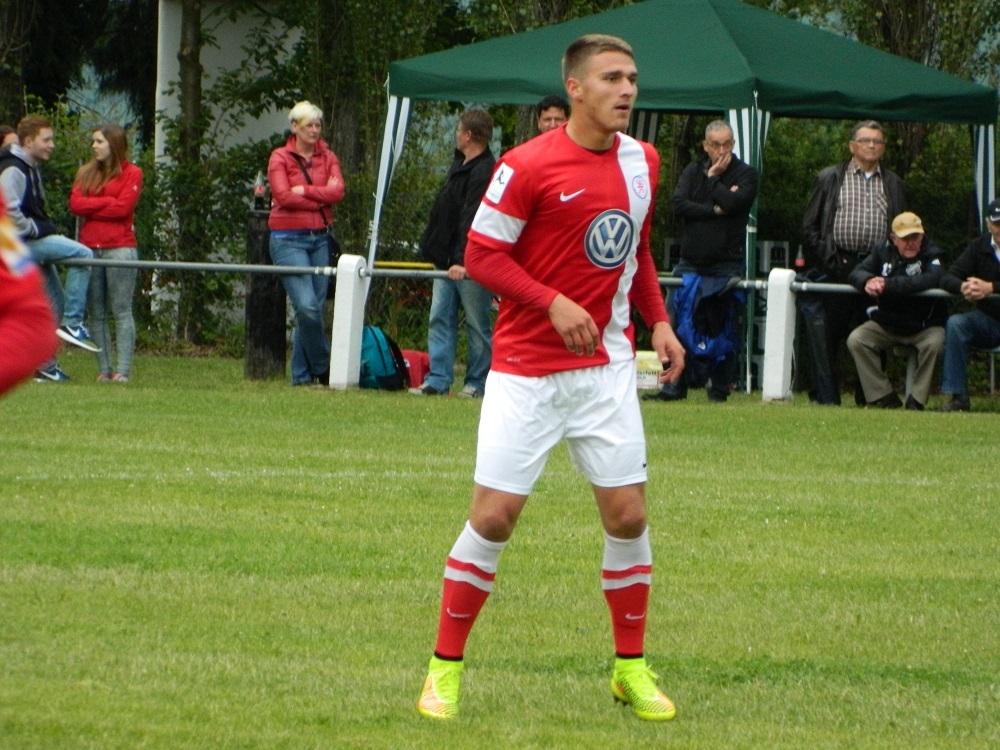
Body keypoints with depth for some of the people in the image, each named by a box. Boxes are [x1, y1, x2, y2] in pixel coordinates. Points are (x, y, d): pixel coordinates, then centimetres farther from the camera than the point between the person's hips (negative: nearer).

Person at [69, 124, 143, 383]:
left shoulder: (131, 174, 3)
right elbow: (75, 203, 3)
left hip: (119, 247, -5)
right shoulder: (86, 173, 17)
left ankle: (123, 371, -10)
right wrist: (107, 201, -5)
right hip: (90, 249, 5)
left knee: (121, 311, -7)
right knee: (97, 314, 3)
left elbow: (123, 207, -9)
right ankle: (104, 369, 4)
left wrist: (91, 207, -2)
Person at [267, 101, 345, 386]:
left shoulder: (327, 158, 12)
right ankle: (323, 369, -2)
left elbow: (338, 191, -4)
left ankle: (302, 374, 10)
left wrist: (305, 191, -12)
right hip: (289, 239, -4)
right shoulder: (280, 158, 1)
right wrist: (321, 198, -5)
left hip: (320, 239, 4)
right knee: (307, 306, -16)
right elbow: (284, 196, -11)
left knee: (313, 308, 2)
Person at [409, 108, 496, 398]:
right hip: (447, 261, 10)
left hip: (470, 265, -10)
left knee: (477, 324, -1)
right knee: (440, 319, 5)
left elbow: (473, 222, -24)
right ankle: (437, 380, 4)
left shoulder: (484, 172, -16)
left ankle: (478, 382, 5)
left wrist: (462, 260, -30)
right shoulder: (460, 165, 16)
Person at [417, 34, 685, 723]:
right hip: (527, 368, -5)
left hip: (606, 367, 5)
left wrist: (658, 319, 5)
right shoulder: (528, 167, -12)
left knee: (627, 513, 1)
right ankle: (446, 667, 7)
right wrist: (553, 303, -21)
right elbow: (482, 254, -10)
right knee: (494, 516, -6)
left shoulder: (642, 162, 6)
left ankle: (632, 667, 16)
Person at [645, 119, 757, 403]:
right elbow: (678, 204, -4)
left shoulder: (745, 174, 3)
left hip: (727, 265, -3)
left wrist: (713, 178, -2)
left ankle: (720, 387, 7)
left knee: (725, 329, 0)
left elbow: (733, 203, -16)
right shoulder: (692, 172, 12)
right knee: (678, 326, -3)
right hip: (691, 264, 3)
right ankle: (675, 386, 2)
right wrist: (715, 210, -11)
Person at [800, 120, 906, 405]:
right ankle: (826, 398, 0)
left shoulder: (893, 184, 15)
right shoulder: (830, 179, 9)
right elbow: (810, 224, 6)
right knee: (827, 336, -4)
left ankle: (868, 397, 10)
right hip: (836, 269, -2)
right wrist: (826, 259, -6)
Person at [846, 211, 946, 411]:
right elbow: (856, 273, -5)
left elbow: (931, 279, -32)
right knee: (856, 340, -19)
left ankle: (917, 400, -19)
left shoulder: (931, 255, -10)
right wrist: (868, 281, -33)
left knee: (934, 343, -34)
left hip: (924, 326, -4)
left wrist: (888, 285, -40)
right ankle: (883, 397, -16)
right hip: (886, 325, 4)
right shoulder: (883, 252, 3)